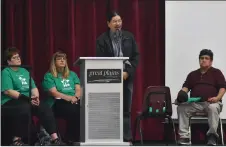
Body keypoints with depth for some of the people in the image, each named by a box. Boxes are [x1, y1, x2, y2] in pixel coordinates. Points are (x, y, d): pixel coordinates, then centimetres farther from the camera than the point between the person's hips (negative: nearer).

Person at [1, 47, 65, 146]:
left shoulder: (24, 71, 22)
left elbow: (33, 87, 16)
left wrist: (36, 97, -7)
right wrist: (27, 98, -20)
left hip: (29, 101, 7)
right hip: (10, 102, -6)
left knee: (45, 109, -18)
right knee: (24, 108, -38)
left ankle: (54, 138, -20)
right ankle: (16, 140, -28)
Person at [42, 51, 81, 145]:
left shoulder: (72, 74, 24)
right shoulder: (49, 76, 9)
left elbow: (78, 90, 13)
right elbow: (55, 93, -4)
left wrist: (76, 97, -11)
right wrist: (70, 98, -15)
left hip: (74, 102, 4)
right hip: (57, 103, -4)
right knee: (74, 111, -34)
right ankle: (71, 140, -24)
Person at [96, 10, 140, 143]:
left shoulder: (129, 37, 10)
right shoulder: (102, 39, 2)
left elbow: (136, 56, 7)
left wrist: (128, 72, -6)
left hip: (127, 77, 3)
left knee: (126, 110, 5)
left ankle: (127, 138, 9)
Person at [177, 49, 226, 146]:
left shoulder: (216, 72, 10)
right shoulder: (192, 74, 23)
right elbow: (186, 87, 13)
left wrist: (218, 98, -20)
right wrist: (182, 94, -10)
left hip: (211, 102, -3)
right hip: (195, 103, 4)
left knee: (213, 108, -39)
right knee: (181, 107, -24)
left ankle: (212, 136, -32)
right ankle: (184, 137, -26)